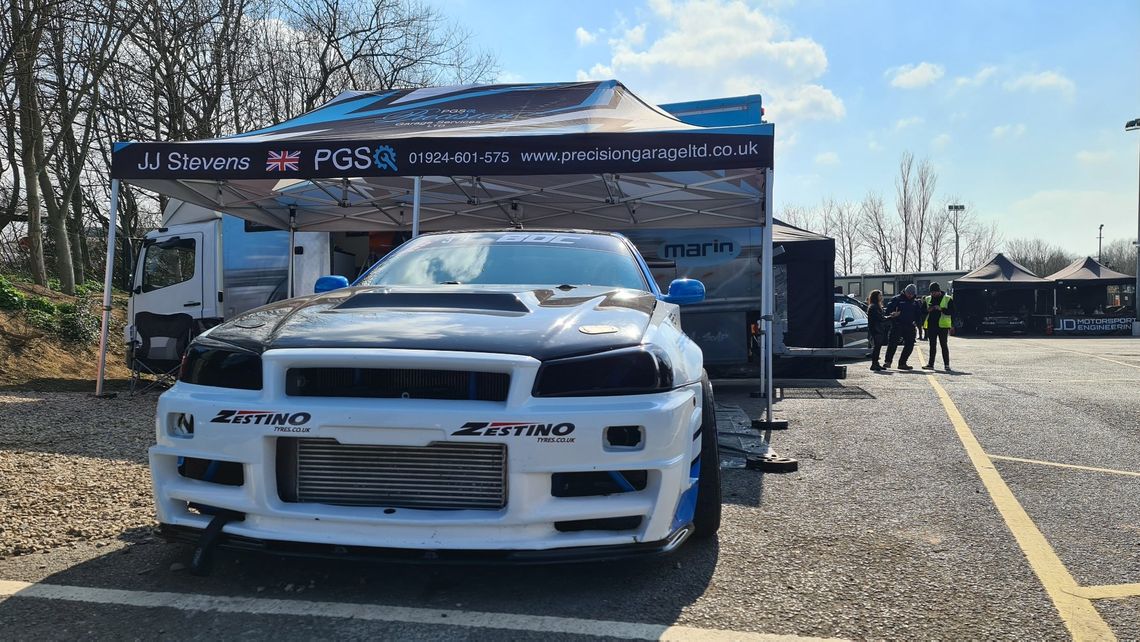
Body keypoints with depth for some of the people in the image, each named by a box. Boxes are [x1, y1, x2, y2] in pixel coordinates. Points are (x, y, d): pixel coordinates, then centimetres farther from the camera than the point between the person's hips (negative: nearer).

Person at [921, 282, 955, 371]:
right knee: (932, 345, 8)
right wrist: (928, 310, -9)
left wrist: (941, 309, -21)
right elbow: (922, 311, 12)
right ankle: (930, 364, 11)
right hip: (931, 325, 4)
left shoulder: (948, 299, -1)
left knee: (944, 345, -3)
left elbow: (951, 312, -8)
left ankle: (946, 364, 1)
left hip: (943, 326, -4)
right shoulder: (927, 299, 11)